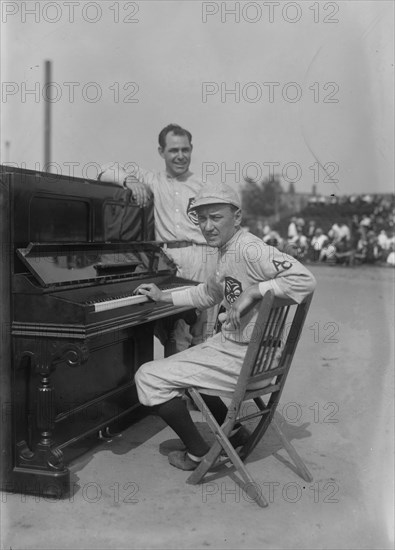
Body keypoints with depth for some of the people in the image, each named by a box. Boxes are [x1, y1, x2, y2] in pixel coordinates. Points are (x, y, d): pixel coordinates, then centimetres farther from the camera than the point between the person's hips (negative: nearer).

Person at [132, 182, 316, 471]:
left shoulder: (248, 249, -20)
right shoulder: (226, 252, 11)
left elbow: (305, 280, -30)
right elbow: (207, 294, 27)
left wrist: (253, 291, -28)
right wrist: (163, 297, 24)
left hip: (244, 357, -11)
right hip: (230, 342, 11)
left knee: (149, 377, -8)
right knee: (183, 368, 33)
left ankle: (198, 453, 7)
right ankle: (235, 432, 30)